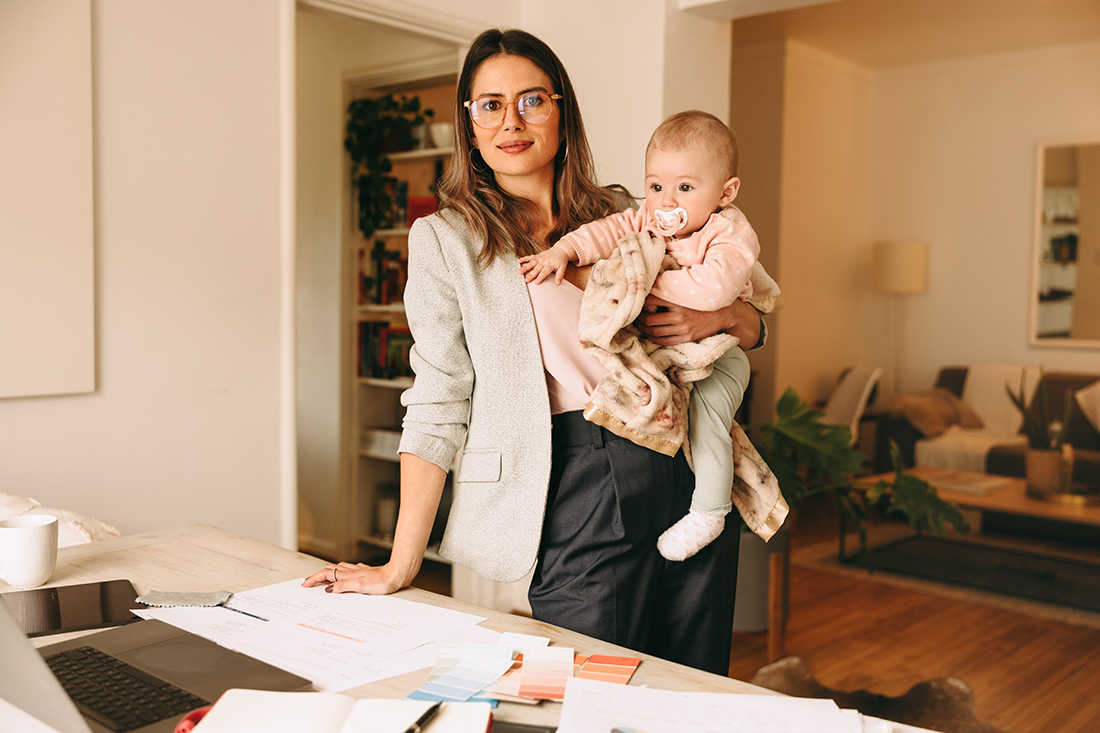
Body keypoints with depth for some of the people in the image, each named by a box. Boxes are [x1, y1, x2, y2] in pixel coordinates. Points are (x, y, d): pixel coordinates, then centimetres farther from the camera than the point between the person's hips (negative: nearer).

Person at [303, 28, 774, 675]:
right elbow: (437, 406, -2)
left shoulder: (622, 217, 11)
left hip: (686, 475, 4)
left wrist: (718, 316, -7)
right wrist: (401, 567, -6)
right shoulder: (446, 238, 2)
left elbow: (753, 322, 17)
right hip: (576, 494, -3)